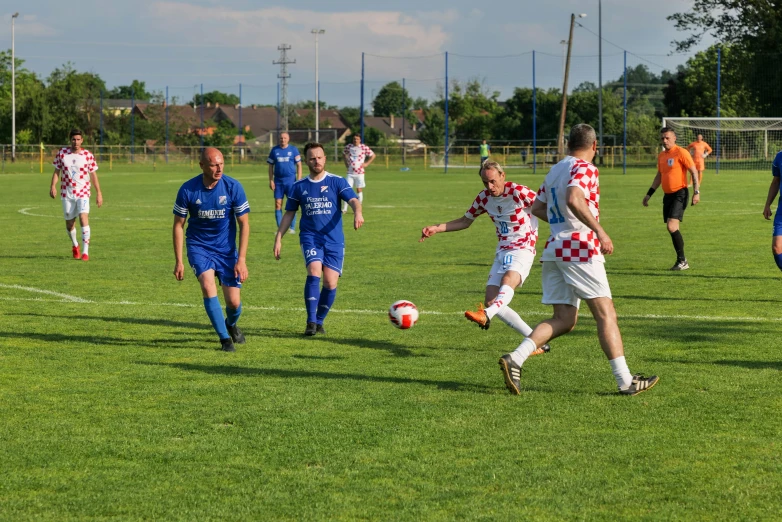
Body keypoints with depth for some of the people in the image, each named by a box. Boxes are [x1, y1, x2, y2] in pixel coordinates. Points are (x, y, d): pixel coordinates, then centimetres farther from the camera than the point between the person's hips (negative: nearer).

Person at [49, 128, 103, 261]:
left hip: (83, 193, -2)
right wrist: (53, 186, -8)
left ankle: (85, 252, -20)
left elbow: (93, 175, 3)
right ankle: (75, 245, 37)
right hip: (67, 193, 2)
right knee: (69, 223, 8)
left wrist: (98, 193, 2)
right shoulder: (62, 153, 1)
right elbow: (57, 171, 6)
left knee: (83, 218, -20)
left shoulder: (88, 155, -2)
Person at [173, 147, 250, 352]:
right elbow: (178, 225, -3)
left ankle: (231, 324, 36)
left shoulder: (233, 187, -14)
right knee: (208, 286, -25)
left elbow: (244, 223, -8)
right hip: (199, 247, -1)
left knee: (234, 302, -2)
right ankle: (224, 338, -11)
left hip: (227, 249, 1)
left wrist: (241, 259, -13)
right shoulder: (188, 189, -14)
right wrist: (178, 261, -5)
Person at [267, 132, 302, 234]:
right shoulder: (274, 150, 7)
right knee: (277, 204, -1)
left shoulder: (293, 150, 2)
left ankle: (292, 228, 5)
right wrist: (271, 180, 2)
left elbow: (299, 165, 3)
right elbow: (271, 166, 10)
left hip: (290, 180, -2)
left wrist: (299, 180, -4)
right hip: (278, 180, 2)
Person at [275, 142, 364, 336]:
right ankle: (311, 321, -18)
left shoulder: (337, 182, 1)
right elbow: (289, 213, 16)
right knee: (314, 272, -24)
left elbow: (353, 200, -13)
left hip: (334, 240, 0)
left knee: (330, 283, -5)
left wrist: (357, 212, -35)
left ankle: (319, 321, 18)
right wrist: (278, 238, 10)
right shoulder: (299, 187, 8)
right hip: (310, 237, 0)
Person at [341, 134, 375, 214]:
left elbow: (373, 155, 4)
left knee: (359, 190, 3)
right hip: (350, 173, 2)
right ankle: (344, 209, 0)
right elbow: (344, 154, 24)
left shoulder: (364, 148, -5)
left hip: (359, 173, -2)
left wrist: (366, 164, -3)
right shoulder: (348, 146, 4)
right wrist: (346, 163, 12)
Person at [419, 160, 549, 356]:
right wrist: (436, 229, 7)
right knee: (491, 301, -4)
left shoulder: (518, 192, -13)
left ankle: (485, 316, -64)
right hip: (502, 252, 7)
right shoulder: (484, 198, 4)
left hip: (522, 250, -7)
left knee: (508, 280, -36)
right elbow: (465, 221, 17)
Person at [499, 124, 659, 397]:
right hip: (580, 248, -8)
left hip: (554, 250, 8)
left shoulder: (554, 171, 16)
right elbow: (574, 200, -27)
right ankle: (625, 381, -3)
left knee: (564, 320, 8)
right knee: (606, 314, -3)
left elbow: (537, 208, 24)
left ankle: (515, 358, -9)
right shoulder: (585, 168, -8)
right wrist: (599, 231, -28)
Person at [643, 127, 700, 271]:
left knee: (672, 227, -18)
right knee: (672, 229, 8)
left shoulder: (681, 153, -10)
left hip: (679, 194, -8)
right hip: (668, 195, 8)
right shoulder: (661, 156, 13)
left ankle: (682, 260, -8)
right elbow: (659, 176, 24)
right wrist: (649, 194, 22)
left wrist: (696, 192, -16)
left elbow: (694, 172, -10)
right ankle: (681, 261, 17)